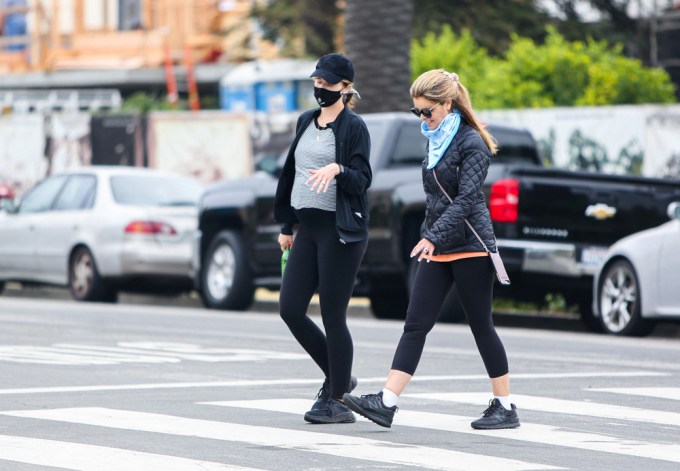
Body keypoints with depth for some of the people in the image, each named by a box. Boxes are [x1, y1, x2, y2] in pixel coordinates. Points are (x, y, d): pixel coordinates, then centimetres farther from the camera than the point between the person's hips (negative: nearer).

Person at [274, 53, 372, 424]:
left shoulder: (353, 127, -6)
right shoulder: (306, 122, 14)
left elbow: (363, 180, -13)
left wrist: (338, 169, -33)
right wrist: (286, 225, 22)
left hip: (340, 230, -7)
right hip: (308, 228, 7)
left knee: (333, 316, -4)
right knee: (290, 309, 2)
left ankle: (337, 401, 5)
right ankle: (338, 378, 20)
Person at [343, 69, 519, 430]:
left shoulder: (471, 143, -12)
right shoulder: (436, 140, 12)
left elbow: (466, 199, -21)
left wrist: (433, 236, -29)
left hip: (470, 248, -8)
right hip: (437, 249, 8)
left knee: (481, 326, 0)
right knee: (415, 324, -1)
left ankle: (505, 407, 11)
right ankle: (386, 404, -8)